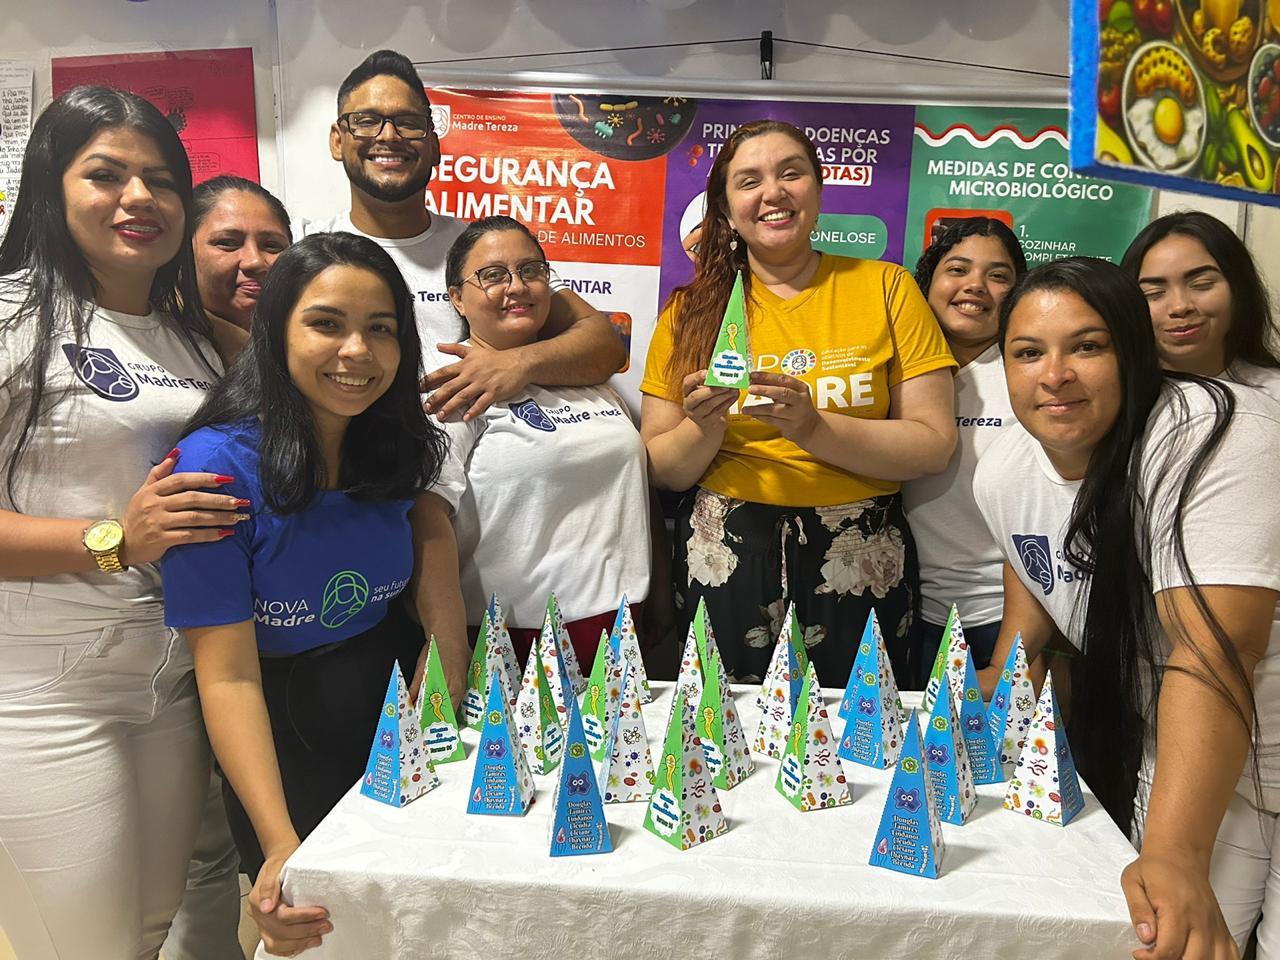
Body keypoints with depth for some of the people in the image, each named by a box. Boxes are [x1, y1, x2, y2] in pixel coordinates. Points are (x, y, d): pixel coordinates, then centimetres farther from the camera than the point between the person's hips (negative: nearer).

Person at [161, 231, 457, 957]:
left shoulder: (399, 446, -6)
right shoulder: (218, 462, -21)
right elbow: (228, 675, -23)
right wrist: (282, 846, -30)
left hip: (400, 710, 4)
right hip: (282, 740, -4)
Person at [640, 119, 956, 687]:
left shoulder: (885, 288, 2)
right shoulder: (692, 310, 4)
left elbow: (935, 446, -5)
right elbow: (659, 469, 3)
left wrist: (813, 427, -17)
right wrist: (704, 429, -17)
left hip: (859, 560, 0)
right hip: (724, 557, 1)